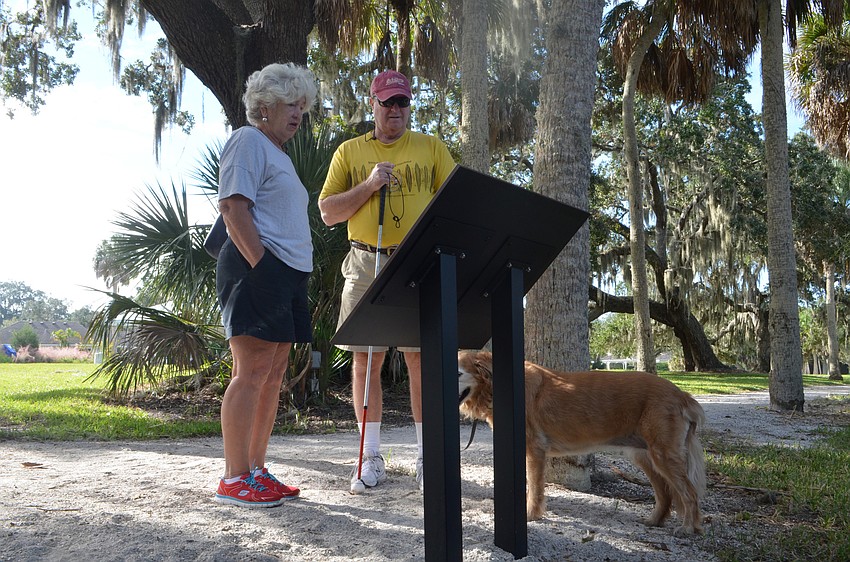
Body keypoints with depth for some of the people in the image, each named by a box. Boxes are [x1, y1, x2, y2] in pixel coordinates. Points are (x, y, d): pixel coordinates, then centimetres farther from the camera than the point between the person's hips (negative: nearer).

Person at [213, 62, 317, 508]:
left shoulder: (278, 154, 26)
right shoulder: (248, 141, -2)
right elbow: (233, 207, -14)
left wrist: (291, 275, 16)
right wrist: (261, 265, -20)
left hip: (286, 275, 10)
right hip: (257, 270, -10)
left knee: (274, 374, 8)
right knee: (251, 372, -10)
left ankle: (256, 469, 16)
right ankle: (234, 479, -3)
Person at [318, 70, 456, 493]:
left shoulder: (432, 147, 12)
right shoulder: (349, 151, 11)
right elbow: (328, 213, 6)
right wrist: (369, 185, -8)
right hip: (365, 264, 1)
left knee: (421, 358, -2)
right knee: (365, 359, 2)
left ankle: (426, 457, 8)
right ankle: (371, 458, 13)